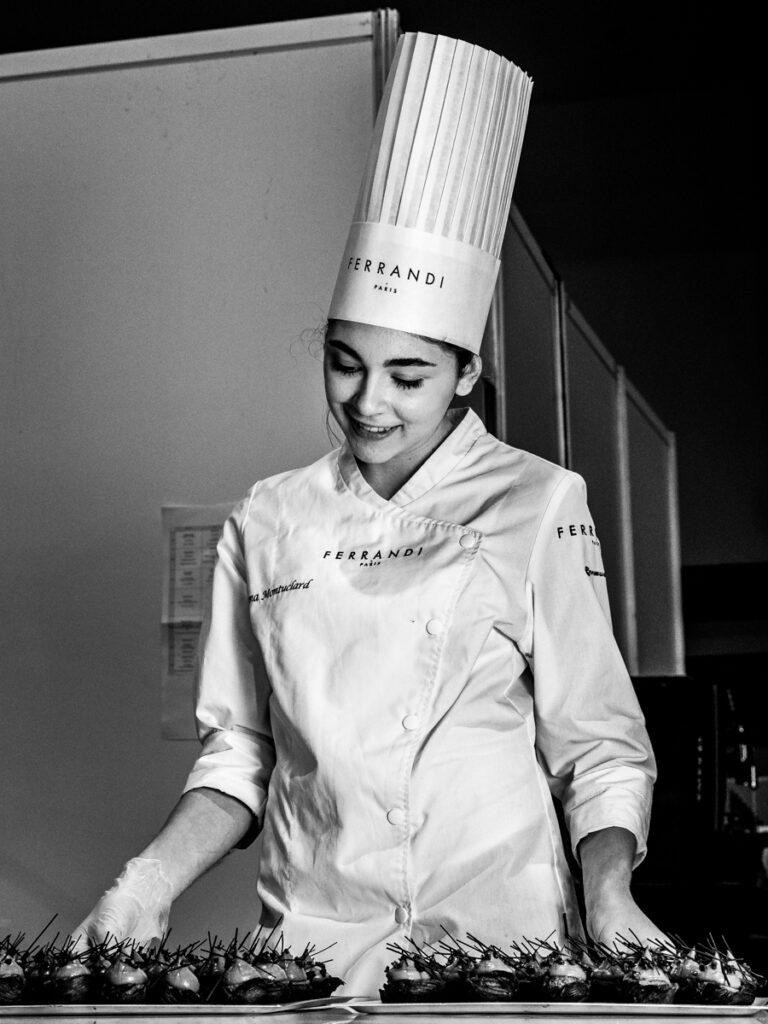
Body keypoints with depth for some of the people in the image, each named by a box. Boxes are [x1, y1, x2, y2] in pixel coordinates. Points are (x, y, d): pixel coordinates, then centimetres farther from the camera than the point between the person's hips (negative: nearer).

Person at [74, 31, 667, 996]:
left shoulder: (538, 504, -2)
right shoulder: (268, 519, 6)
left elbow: (599, 744, 0)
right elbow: (241, 751, 11)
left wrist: (609, 894, -16)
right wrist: (151, 879, -4)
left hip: (501, 934, -2)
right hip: (314, 938, 3)